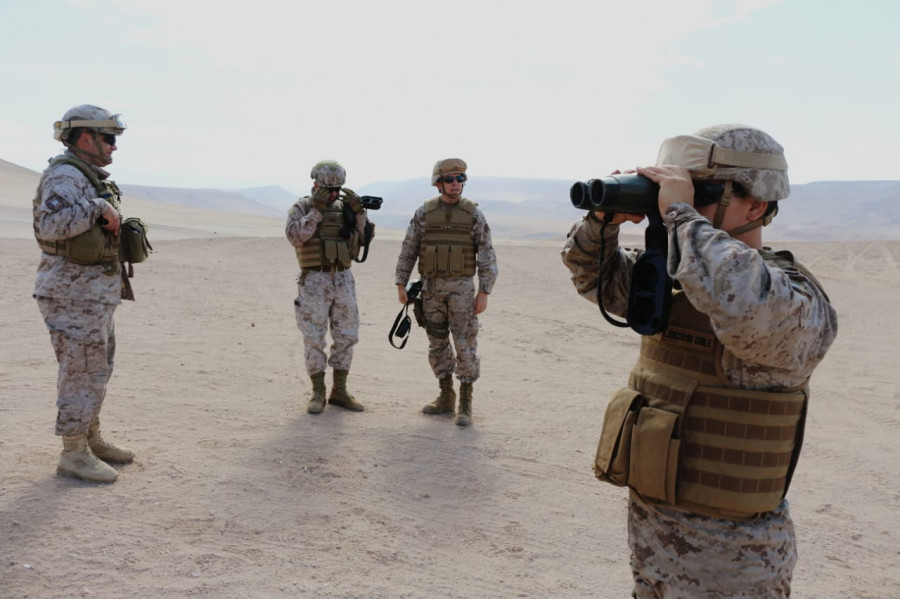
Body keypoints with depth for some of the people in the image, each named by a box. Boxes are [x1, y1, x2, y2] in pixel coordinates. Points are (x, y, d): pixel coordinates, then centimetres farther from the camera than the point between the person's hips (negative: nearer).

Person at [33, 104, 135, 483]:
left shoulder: (90, 178, 16)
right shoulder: (64, 175, -15)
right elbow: (52, 224, -31)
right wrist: (99, 207, -24)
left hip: (96, 293, 10)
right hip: (74, 294, -10)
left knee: (97, 370, 17)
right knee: (83, 374, -5)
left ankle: (92, 441, 29)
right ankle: (73, 455, 5)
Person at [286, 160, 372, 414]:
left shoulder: (345, 208, 10)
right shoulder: (301, 208, -1)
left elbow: (365, 236, 5)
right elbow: (295, 236, -17)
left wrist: (359, 211, -10)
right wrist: (316, 210, -20)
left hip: (344, 280, 4)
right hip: (314, 281, -4)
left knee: (346, 336, 5)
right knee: (314, 338, -1)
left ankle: (340, 392, 15)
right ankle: (318, 394, 9)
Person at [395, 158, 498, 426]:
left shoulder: (473, 213, -3)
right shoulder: (424, 212, 2)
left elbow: (487, 256, -4)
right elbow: (408, 250, 6)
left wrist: (484, 293, -11)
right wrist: (401, 284, 2)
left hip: (461, 288, -2)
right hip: (431, 288, 3)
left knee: (465, 345, -4)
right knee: (437, 344, 9)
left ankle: (465, 405, 5)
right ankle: (446, 398, 23)